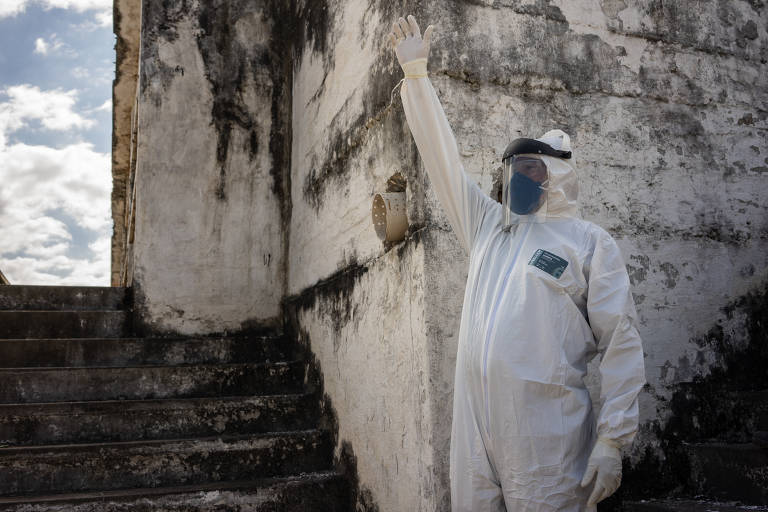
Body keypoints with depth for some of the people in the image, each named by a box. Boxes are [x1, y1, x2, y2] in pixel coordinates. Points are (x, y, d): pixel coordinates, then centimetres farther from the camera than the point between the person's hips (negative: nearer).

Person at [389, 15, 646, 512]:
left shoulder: (591, 241, 1)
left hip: (548, 437, -4)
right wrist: (415, 70, 12)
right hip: (472, 426, 5)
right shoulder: (489, 225, 15)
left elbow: (623, 345, -4)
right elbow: (442, 155, 14)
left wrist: (612, 442, -11)